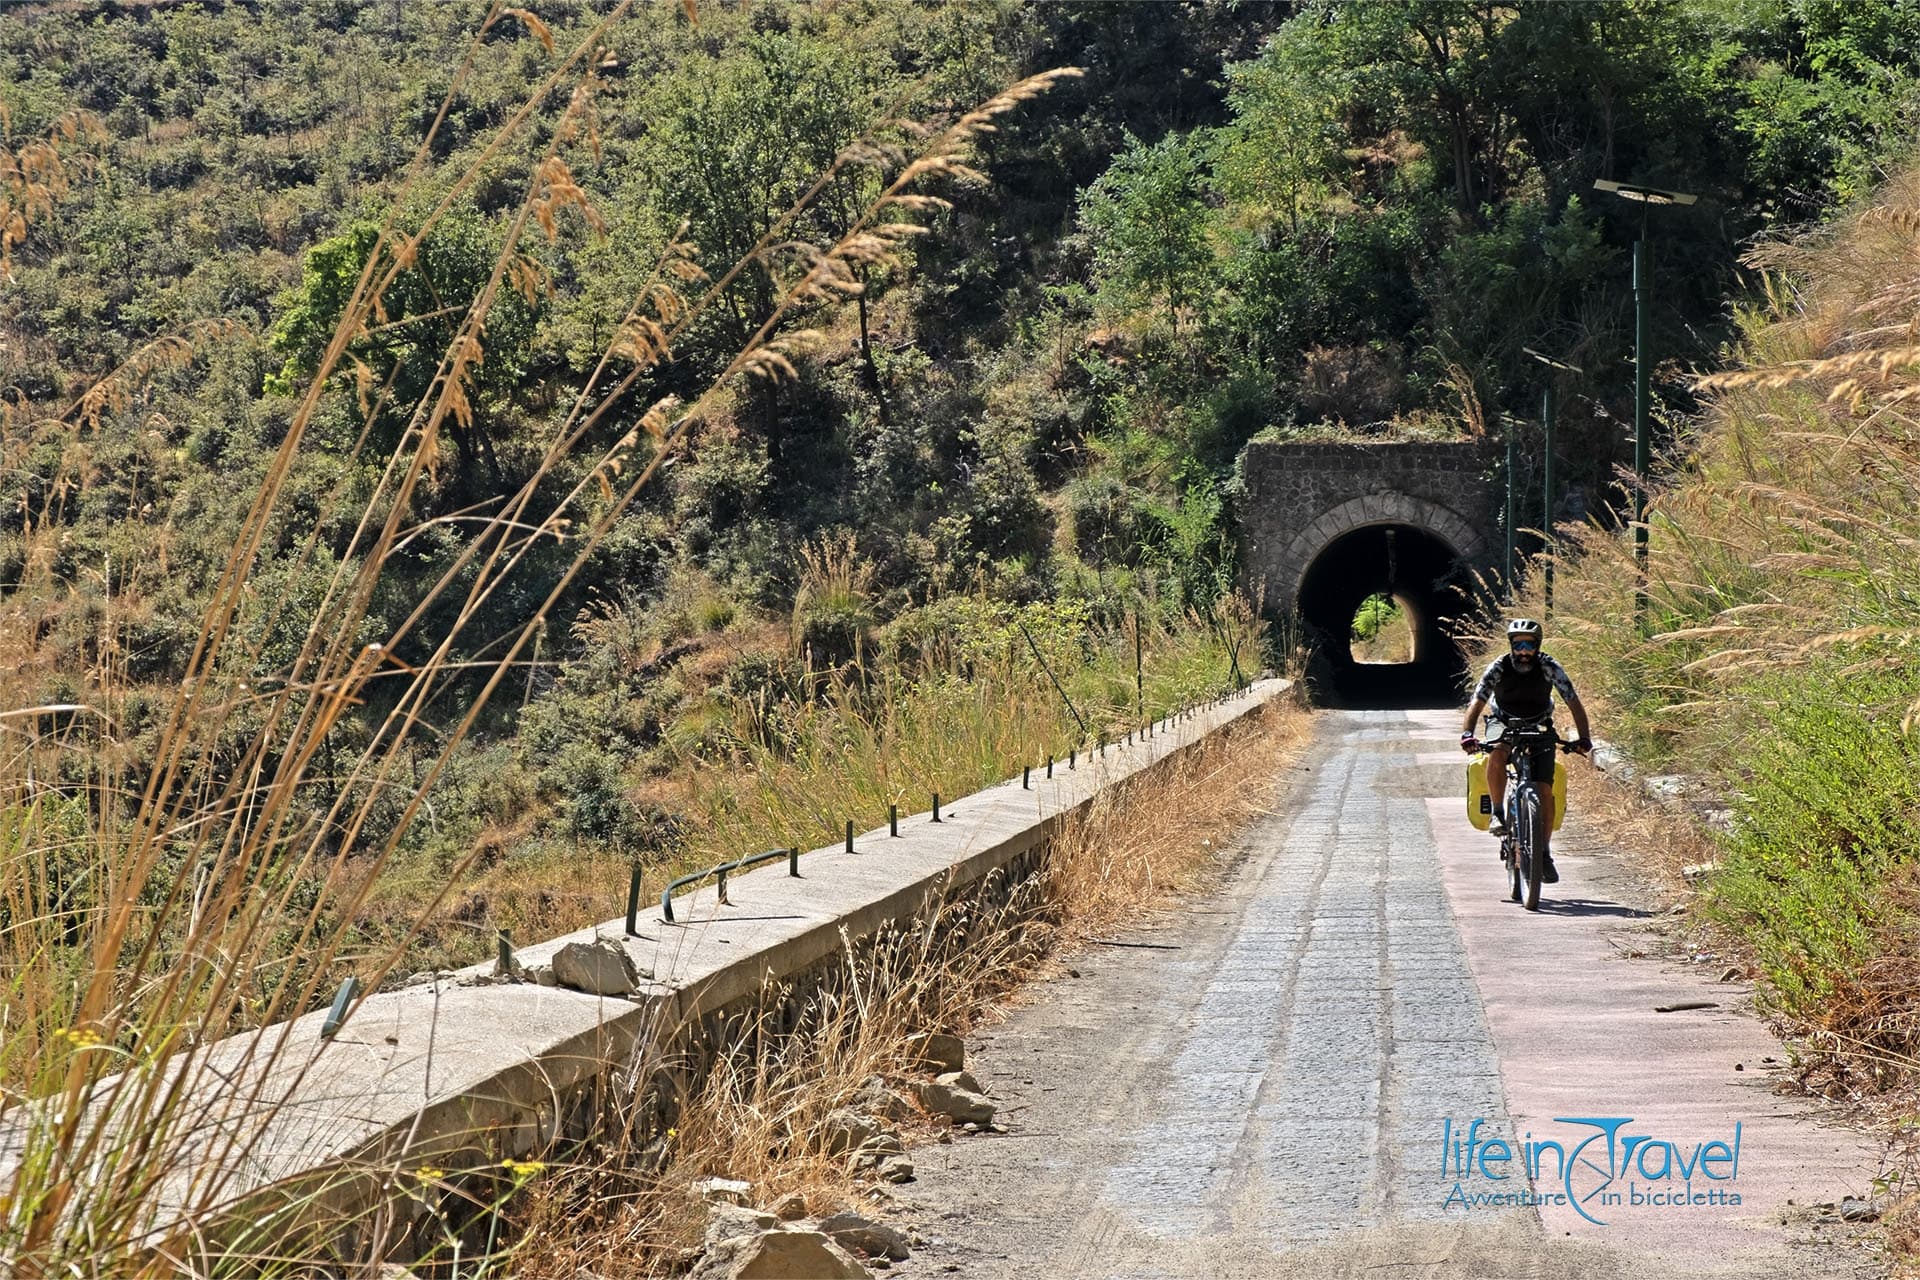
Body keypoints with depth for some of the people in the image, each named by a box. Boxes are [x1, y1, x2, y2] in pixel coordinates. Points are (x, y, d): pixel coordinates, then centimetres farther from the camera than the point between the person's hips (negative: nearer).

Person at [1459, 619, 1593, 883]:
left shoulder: (1549, 667, -20)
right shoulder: (1499, 667, -20)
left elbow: (1574, 704, -21)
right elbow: (1477, 703, -27)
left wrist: (1584, 738, -35)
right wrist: (1467, 734, -44)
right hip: (1503, 724, 0)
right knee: (1496, 754, -36)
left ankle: (1544, 854, 0)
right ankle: (1498, 814, -21)